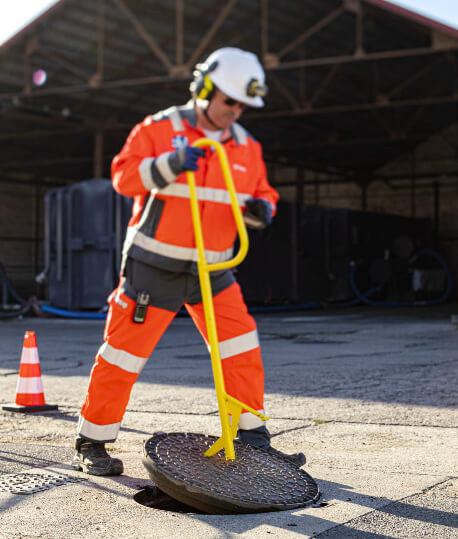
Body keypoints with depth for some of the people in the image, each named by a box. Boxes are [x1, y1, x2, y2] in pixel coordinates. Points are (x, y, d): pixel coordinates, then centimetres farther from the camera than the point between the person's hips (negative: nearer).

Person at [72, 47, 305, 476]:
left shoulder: (247, 147, 9)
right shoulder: (159, 129, -6)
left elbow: (262, 193, 16)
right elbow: (124, 175, -13)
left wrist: (261, 209, -8)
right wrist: (170, 164, -29)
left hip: (212, 269, 5)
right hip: (154, 264, -5)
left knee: (243, 348, -1)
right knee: (124, 352, -3)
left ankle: (252, 438, 11)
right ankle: (90, 444, 11)